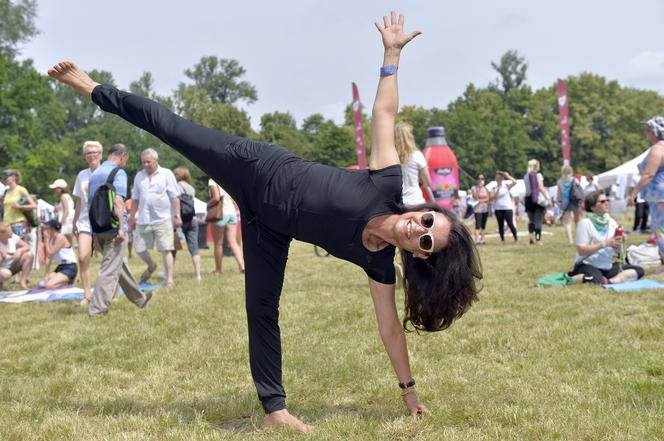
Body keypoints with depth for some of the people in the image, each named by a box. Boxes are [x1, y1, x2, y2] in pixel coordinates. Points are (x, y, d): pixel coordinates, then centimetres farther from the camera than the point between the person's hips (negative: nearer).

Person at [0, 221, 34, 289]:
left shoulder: (13, 237, -11)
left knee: (30, 255, -16)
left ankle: (23, 281, -8)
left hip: (12, 265, 5)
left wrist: (20, 251, -23)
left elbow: (27, 246, -3)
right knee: (6, 274, -41)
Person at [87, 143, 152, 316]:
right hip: (113, 228, -8)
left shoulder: (95, 174, 16)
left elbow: (90, 203, 21)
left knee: (120, 264, 19)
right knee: (110, 269, -5)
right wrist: (121, 227, -22)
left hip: (97, 229, 8)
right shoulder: (118, 173, -8)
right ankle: (97, 308, -8)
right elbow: (117, 201, -20)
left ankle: (139, 299, 33)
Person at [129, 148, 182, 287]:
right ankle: (151, 266, 35)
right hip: (143, 220, 4)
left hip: (163, 219, -4)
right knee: (139, 248, 7)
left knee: (166, 250, -3)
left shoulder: (166, 174, -1)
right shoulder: (139, 176, 10)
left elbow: (174, 197, -2)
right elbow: (135, 198, 18)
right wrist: (132, 216, 15)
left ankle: (169, 279, 4)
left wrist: (177, 216, -7)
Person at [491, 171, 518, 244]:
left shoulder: (506, 185, 0)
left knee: (510, 224, -7)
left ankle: (516, 239, 3)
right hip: (498, 209, 3)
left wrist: (508, 176, -19)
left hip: (507, 208, -3)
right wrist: (498, 188, -12)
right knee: (500, 225, 4)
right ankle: (502, 240, 9)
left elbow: (514, 182, -15)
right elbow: (494, 197, -5)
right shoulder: (494, 187, 6)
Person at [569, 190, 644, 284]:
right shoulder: (585, 223, -11)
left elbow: (616, 249, 14)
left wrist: (619, 244, -10)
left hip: (607, 266, 7)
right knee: (597, 281, -39)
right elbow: (581, 250, -17)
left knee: (638, 270, -6)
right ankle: (569, 277, -15)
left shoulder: (611, 222, 8)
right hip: (587, 265, -7)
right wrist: (604, 244, -20)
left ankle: (611, 281, -23)